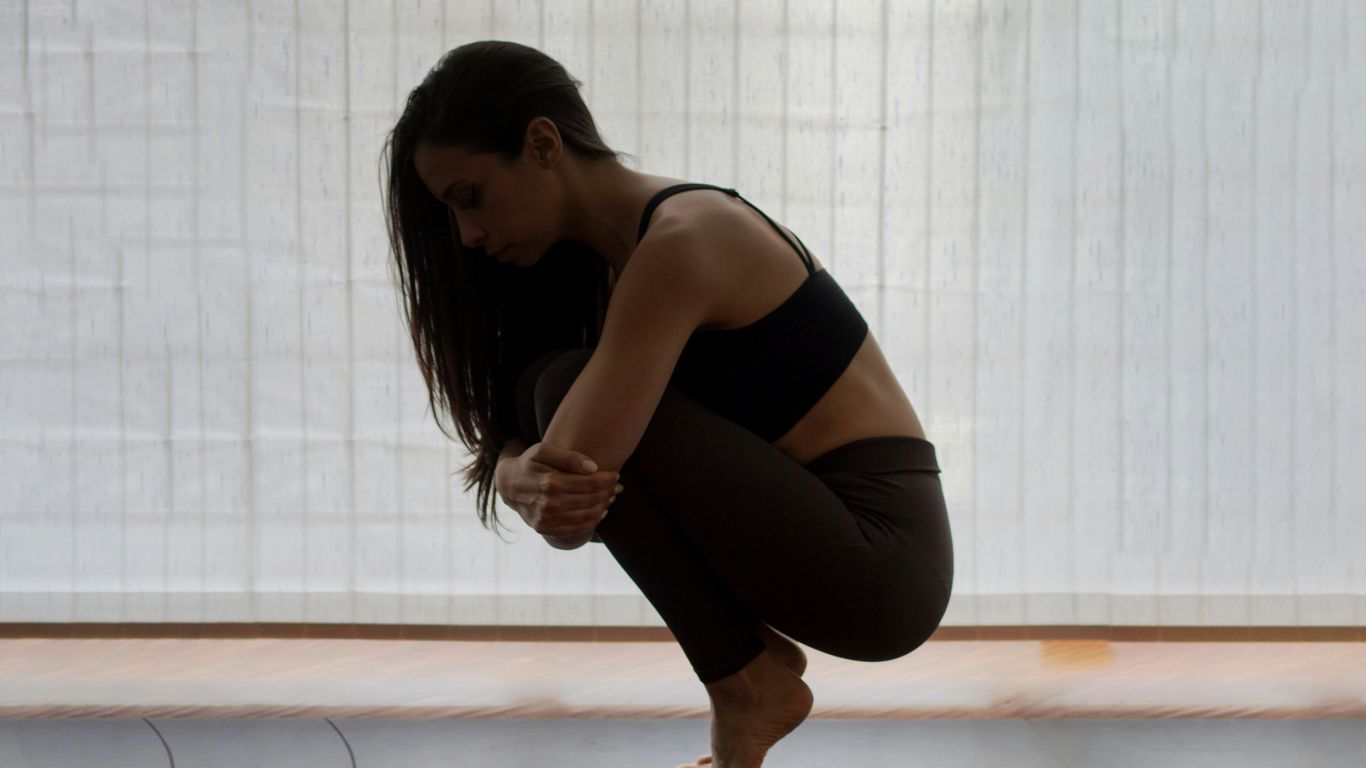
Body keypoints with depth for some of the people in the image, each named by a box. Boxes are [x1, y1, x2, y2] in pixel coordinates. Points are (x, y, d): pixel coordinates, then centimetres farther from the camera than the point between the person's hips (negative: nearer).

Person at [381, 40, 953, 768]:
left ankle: (746, 688, -7)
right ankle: (757, 655, 8)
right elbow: (515, 450, 6)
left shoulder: (679, 243, -20)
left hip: (879, 563, -9)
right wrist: (522, 475, -17)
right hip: (825, 535, 9)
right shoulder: (609, 258, 9)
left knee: (567, 393, -17)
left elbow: (572, 491, -25)